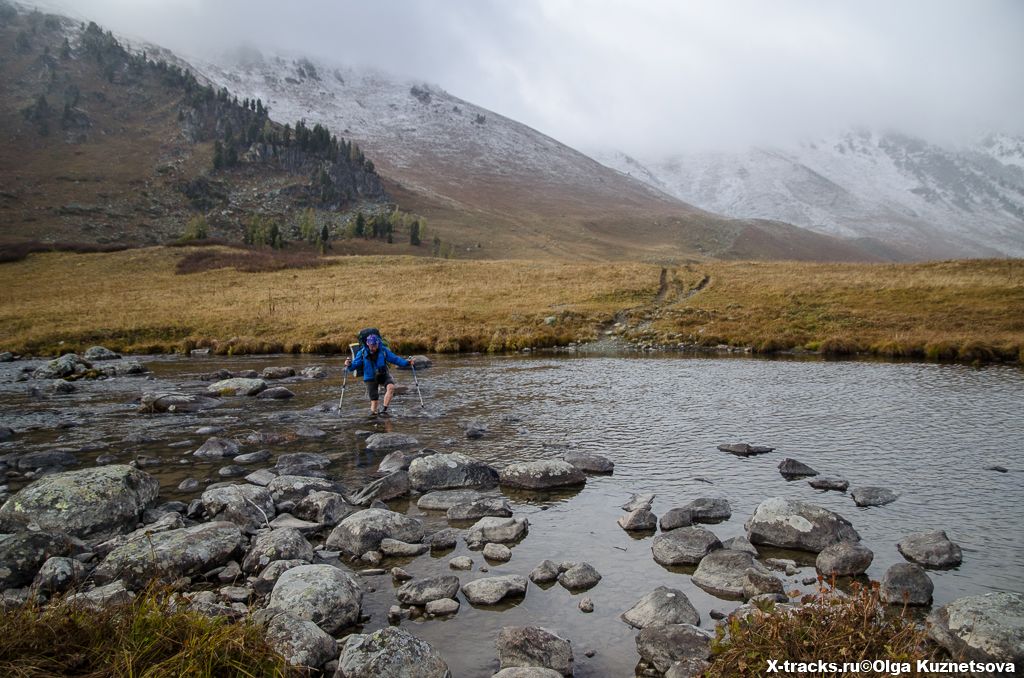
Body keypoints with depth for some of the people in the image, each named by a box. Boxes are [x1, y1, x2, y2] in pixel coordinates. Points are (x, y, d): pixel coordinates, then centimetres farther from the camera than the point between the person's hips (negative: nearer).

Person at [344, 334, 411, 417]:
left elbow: (395, 359, -1)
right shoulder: (362, 353, -8)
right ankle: (373, 411, 30)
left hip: (383, 375, 1)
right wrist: (349, 365, -29)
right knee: (374, 399, -4)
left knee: (391, 386, -29)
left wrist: (406, 363, -11)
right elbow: (355, 365, -7)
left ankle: (383, 410, -22)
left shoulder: (383, 350, -7)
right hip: (371, 378, 0)